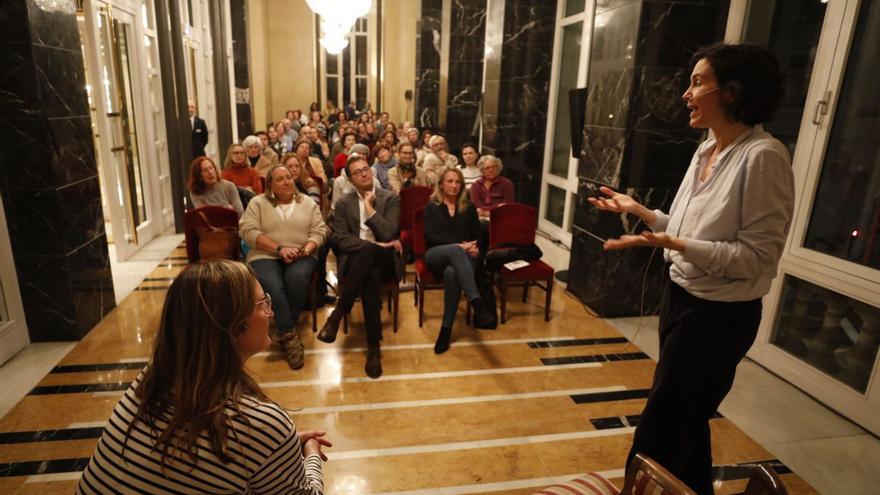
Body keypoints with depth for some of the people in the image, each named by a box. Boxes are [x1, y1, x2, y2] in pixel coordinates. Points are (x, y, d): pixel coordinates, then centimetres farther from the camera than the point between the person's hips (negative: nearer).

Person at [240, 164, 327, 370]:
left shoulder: (308, 203, 14)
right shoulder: (258, 203, 9)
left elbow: (318, 232, 5)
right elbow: (248, 231, -4)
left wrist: (305, 250, -15)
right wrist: (279, 249, -14)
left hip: (300, 257, 1)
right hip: (265, 256, -1)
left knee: (297, 278, -33)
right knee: (272, 286, -32)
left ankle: (285, 331, -16)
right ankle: (290, 334, -23)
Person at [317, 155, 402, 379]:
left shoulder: (391, 198, 6)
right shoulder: (343, 203, 11)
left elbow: (388, 234, -7)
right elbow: (340, 240, -3)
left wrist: (370, 208, -7)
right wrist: (375, 244, -15)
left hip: (384, 259, 0)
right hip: (355, 259, 1)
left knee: (367, 252, -38)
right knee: (371, 276, -36)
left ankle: (337, 314, -32)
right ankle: (373, 347, -31)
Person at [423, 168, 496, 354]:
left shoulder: (469, 208, 20)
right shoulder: (431, 207, 12)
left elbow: (478, 235, 14)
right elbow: (431, 237, -2)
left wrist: (475, 248, -11)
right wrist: (458, 245, -14)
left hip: (463, 256, 2)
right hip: (436, 255, -2)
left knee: (452, 273, -38)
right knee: (455, 251, -40)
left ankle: (447, 327, -36)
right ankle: (478, 304, -57)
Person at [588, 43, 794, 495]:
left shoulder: (763, 157, -20)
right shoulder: (707, 150, 6)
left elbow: (757, 257, -22)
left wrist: (672, 244, -32)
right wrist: (640, 211, 9)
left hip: (719, 314, -8)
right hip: (681, 296, 8)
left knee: (659, 430, 5)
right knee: (686, 419, 24)